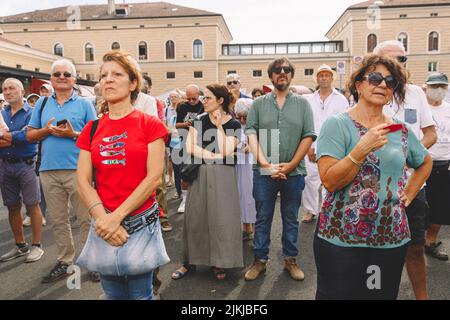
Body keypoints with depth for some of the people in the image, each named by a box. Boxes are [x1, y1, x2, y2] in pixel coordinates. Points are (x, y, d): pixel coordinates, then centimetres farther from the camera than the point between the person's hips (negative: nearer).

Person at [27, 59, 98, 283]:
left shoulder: (84, 104, 3)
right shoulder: (42, 103, 13)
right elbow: (30, 135, 12)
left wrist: (73, 134, -15)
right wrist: (47, 130, -7)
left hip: (77, 170, -4)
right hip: (49, 170, 4)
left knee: (86, 218, 1)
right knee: (58, 220, 12)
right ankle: (65, 261, 25)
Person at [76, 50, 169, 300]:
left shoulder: (150, 124, -4)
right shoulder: (92, 129, 6)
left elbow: (154, 178, -12)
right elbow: (83, 181, 1)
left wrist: (117, 217, -15)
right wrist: (103, 219, -12)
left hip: (140, 223, -3)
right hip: (104, 225, 4)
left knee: (140, 294, 9)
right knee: (113, 293, 17)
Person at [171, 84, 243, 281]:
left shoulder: (234, 124, -3)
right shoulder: (199, 120, 4)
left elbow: (225, 151, -15)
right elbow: (189, 147, -6)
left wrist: (219, 125, -12)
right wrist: (213, 156, -13)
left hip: (223, 175, -2)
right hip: (200, 173, 2)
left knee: (221, 217, 2)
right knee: (195, 216, 6)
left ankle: (219, 262, 19)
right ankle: (189, 261, 20)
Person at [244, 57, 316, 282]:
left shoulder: (302, 103, 6)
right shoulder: (258, 104, 5)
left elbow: (308, 136, -1)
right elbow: (251, 133, -3)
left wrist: (290, 166, -9)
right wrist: (264, 162, -16)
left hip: (294, 173, 1)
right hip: (264, 172, 0)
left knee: (291, 219, 13)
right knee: (262, 218, 9)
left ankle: (290, 259, 29)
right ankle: (260, 260, 23)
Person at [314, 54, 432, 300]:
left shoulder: (402, 130, 7)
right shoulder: (337, 124, -8)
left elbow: (425, 162, 25)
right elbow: (329, 181, -15)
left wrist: (408, 195, 11)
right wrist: (362, 149, -25)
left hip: (393, 238, 5)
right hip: (341, 238, -4)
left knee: (385, 293, 17)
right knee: (337, 294, 7)